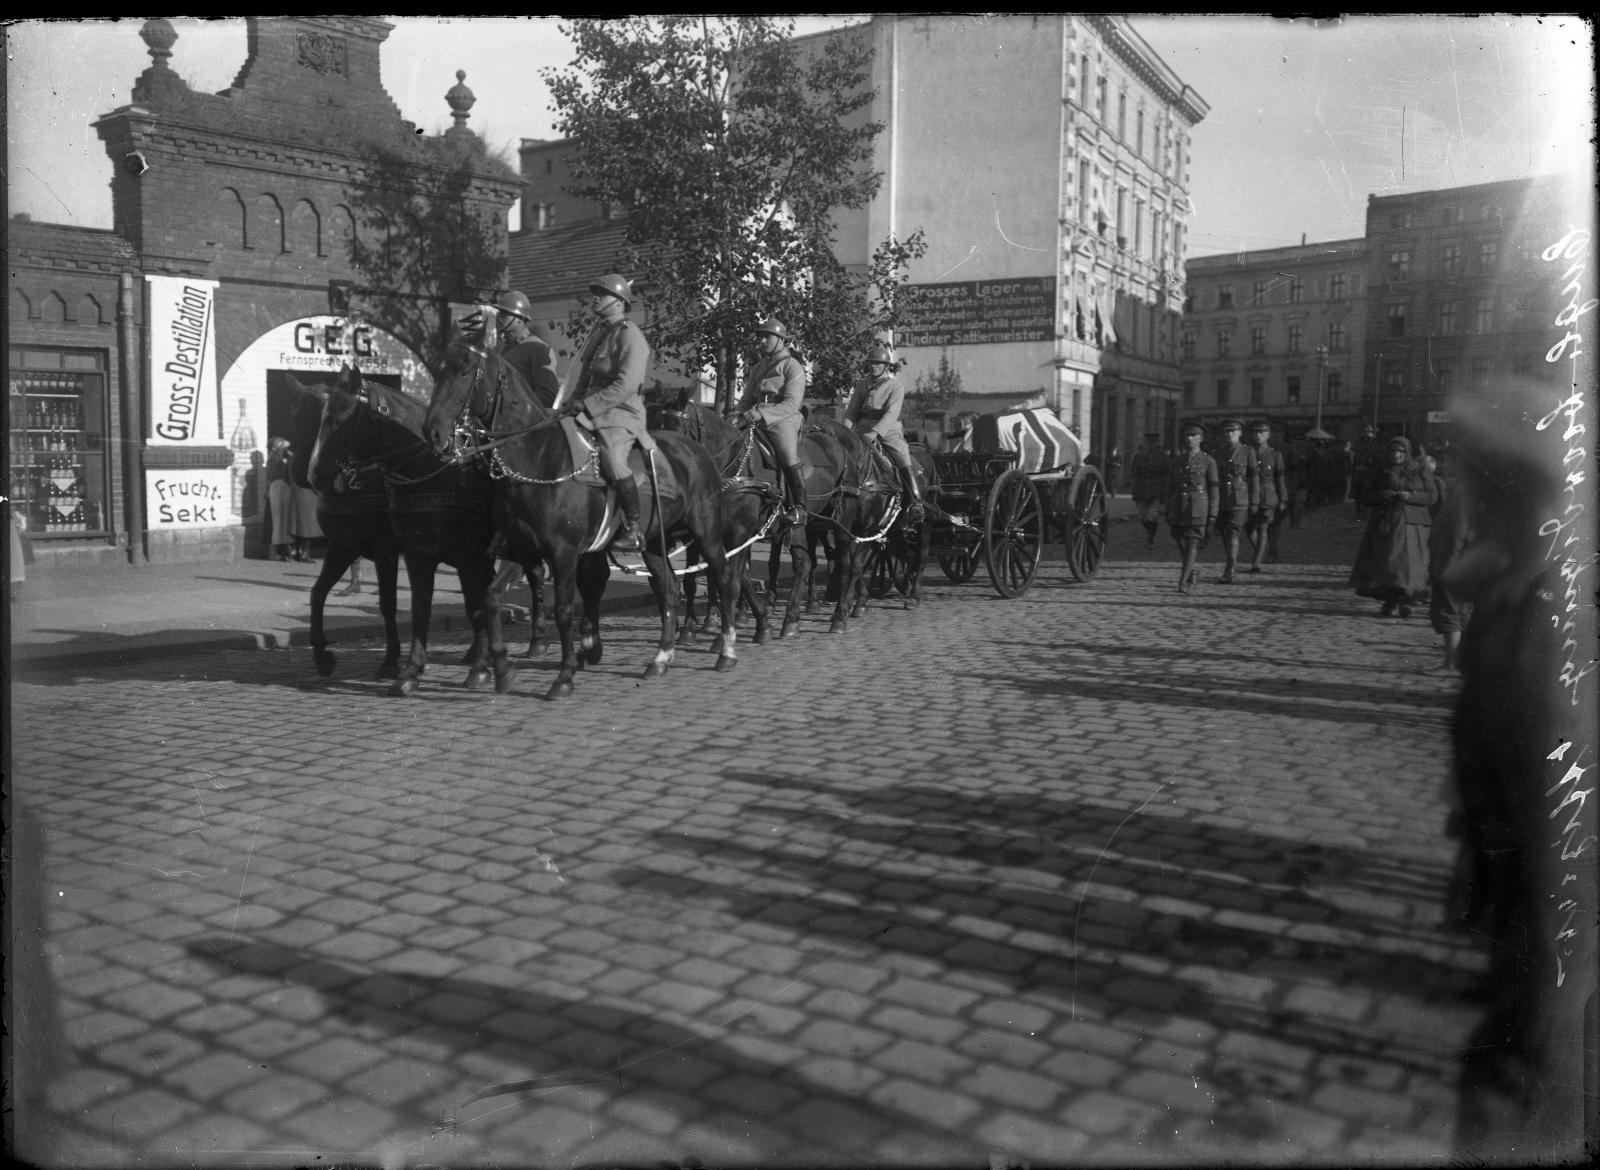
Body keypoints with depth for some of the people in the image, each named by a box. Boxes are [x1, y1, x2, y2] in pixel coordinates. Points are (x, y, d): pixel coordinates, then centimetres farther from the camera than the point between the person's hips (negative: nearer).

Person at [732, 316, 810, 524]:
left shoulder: (792, 366, -1)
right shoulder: (758, 368, 21)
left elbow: (792, 404, -13)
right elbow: (747, 399, 24)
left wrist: (762, 413, -24)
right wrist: (739, 414, 1)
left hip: (783, 419, -7)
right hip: (757, 420, 7)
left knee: (789, 459, -23)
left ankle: (799, 508, -15)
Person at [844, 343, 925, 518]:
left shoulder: (896, 386, 1)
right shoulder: (862, 387, 16)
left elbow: (891, 413, -12)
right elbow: (851, 411, 13)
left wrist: (875, 432, -27)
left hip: (888, 432, -4)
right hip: (863, 431, 4)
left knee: (904, 463, -22)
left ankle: (915, 504, -22)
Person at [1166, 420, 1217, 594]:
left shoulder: (1208, 462, 2)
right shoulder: (1177, 461, 13)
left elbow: (1213, 489, 0)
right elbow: (1170, 487, 15)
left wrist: (1212, 515, -6)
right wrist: (1167, 513, 11)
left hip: (1198, 508, -4)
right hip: (1178, 506, 4)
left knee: (1192, 544, -10)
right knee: (1181, 544, 8)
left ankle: (1183, 582, -13)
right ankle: (1192, 573, 32)